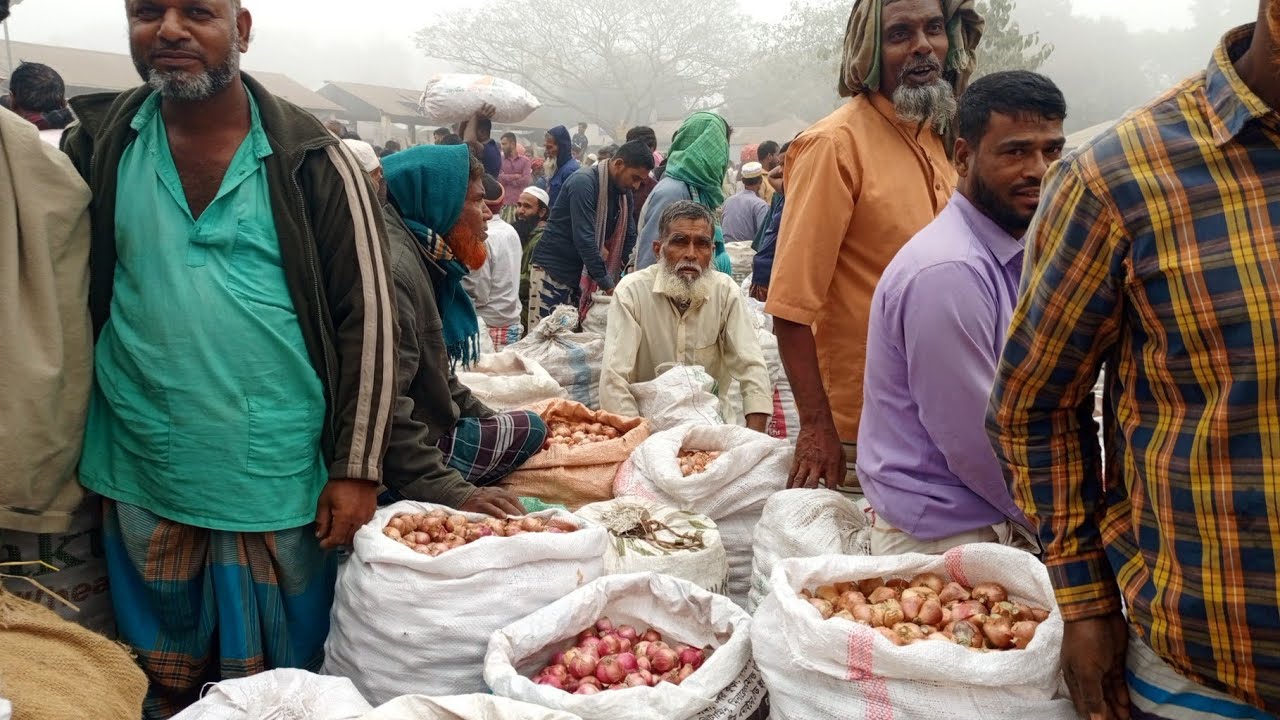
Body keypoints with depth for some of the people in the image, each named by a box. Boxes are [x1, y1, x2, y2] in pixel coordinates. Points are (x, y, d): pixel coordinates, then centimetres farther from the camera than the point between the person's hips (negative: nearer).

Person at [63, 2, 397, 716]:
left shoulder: (312, 160, -7)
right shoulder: (98, 143, 1)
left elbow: (368, 316, -6)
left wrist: (358, 469, -9)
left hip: (279, 476, -2)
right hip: (142, 475, 3)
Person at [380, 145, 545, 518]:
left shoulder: (423, 256, 12)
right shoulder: (394, 266, -23)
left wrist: (489, 420, 21)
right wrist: (454, 494, -31)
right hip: (393, 470, -11)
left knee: (530, 425, 19)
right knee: (528, 429, -2)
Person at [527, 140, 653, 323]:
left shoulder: (624, 193, 4)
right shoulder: (583, 182, -19)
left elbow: (629, 236, 9)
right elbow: (584, 238, -26)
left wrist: (617, 274, -4)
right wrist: (607, 284, -26)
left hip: (584, 273, 7)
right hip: (552, 269, -7)